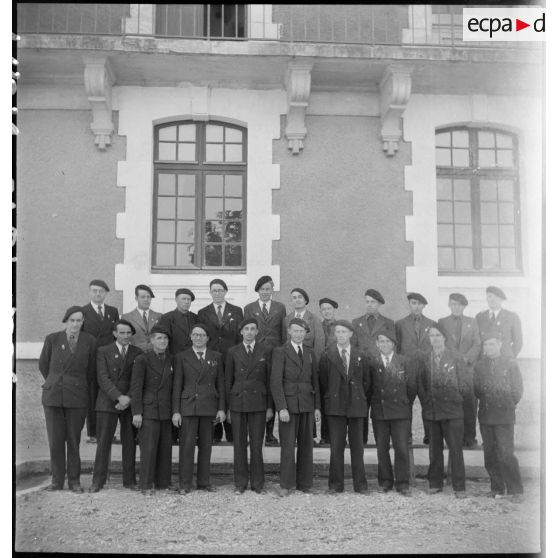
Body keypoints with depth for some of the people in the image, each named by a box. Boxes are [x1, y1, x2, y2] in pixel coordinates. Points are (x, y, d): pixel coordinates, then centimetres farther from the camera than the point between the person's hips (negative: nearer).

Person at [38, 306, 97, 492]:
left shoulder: (90, 341, -1)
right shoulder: (52, 339, -1)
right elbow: (43, 365, 12)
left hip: (77, 398, -1)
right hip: (53, 396, 1)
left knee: (74, 440, 4)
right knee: (55, 440, 3)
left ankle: (74, 480, 16)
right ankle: (57, 480, 16)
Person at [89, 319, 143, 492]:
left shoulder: (138, 353, 9)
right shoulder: (103, 352, 5)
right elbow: (103, 379, -5)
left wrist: (129, 398, -12)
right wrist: (119, 397, -16)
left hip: (130, 404, 1)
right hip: (107, 403, -1)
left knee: (129, 442, 3)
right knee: (103, 442, -1)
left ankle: (129, 480, 12)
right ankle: (98, 481, 7)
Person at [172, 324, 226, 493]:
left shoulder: (216, 357, 10)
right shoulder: (181, 357, 4)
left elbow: (220, 384, 9)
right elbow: (177, 386, 2)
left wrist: (221, 408, 2)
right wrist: (176, 411, -3)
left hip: (209, 406, 2)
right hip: (188, 406, -2)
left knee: (206, 445, 7)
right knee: (187, 444, -3)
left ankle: (204, 482, 17)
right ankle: (185, 484, 6)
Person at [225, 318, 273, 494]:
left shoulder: (265, 351, 5)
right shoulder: (233, 352, 6)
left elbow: (269, 380, 5)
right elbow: (228, 381, 7)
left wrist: (270, 406, 1)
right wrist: (227, 408, 3)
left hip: (258, 402, 0)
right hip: (237, 402, 1)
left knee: (257, 445, 2)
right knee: (239, 445, 4)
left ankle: (257, 483, 13)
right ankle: (240, 483, 14)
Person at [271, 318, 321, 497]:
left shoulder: (310, 353, 13)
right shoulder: (280, 352, -2)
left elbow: (315, 381, 14)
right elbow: (276, 381, -9)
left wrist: (317, 407, 7)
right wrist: (282, 408, -16)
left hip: (307, 404, 4)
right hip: (288, 403, -4)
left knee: (306, 445, 6)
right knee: (288, 445, -3)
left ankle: (304, 483, 15)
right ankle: (285, 485, 7)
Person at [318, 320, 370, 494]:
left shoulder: (360, 356, 9)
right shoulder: (327, 356, 4)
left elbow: (366, 381, 13)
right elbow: (323, 382, 6)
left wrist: (360, 398, 8)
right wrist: (329, 399, 4)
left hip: (357, 406, 1)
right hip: (335, 406, -1)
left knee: (357, 446, 5)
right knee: (336, 446, 0)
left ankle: (360, 484, 13)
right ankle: (335, 484, 8)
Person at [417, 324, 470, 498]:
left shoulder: (456, 358, 4)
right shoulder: (423, 358, 10)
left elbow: (464, 384, 5)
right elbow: (420, 384, 11)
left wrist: (457, 399, -2)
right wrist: (426, 401, 3)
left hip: (452, 410, -2)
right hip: (431, 410, 2)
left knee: (456, 449, -2)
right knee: (435, 448, 9)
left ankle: (459, 487, 5)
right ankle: (435, 484, 19)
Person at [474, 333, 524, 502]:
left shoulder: (510, 363, 2)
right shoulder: (479, 365, 11)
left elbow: (518, 390, 3)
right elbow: (476, 390, 12)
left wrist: (508, 406, 4)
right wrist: (485, 402, 4)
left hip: (504, 416, -3)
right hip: (485, 416, 4)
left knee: (506, 454, -9)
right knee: (490, 455, 6)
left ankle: (516, 491, 1)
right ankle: (497, 489, 17)